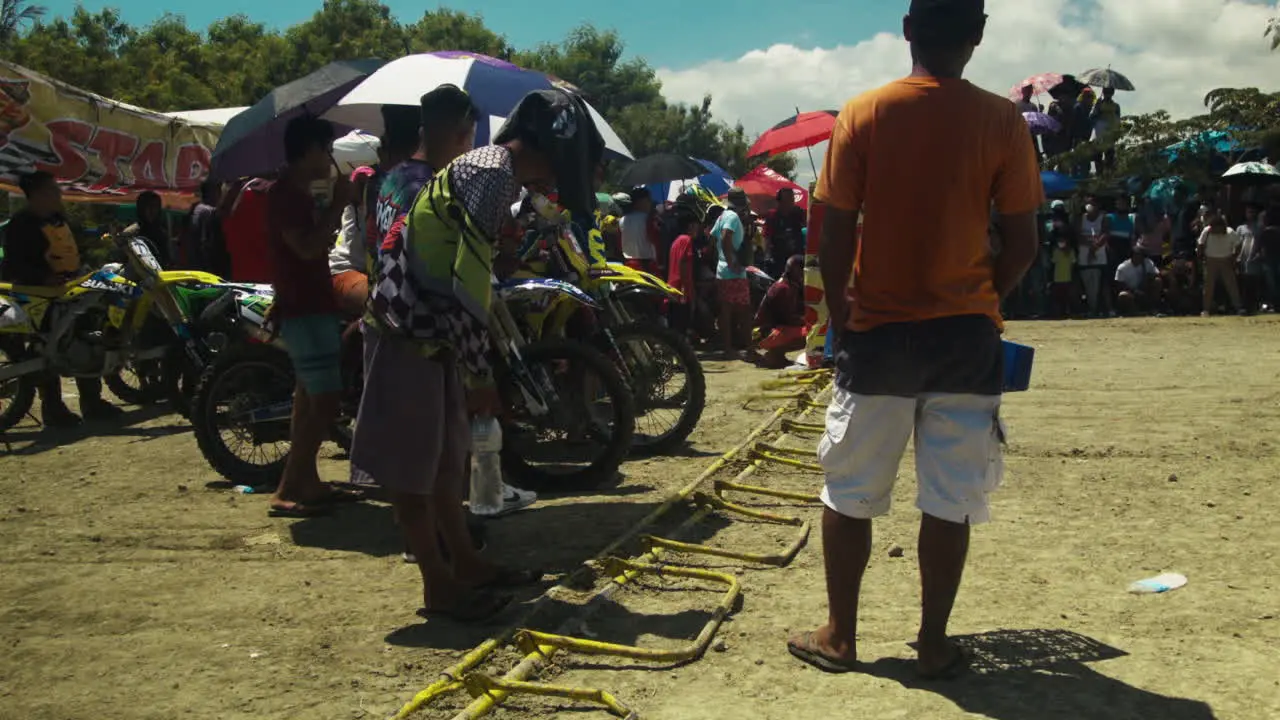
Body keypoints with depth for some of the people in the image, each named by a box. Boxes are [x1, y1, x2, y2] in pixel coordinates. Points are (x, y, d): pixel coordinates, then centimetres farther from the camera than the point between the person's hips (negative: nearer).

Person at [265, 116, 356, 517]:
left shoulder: (297, 193, 17)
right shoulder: (284, 194, -14)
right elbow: (307, 247, -25)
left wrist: (335, 205, 12)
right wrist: (338, 204, -17)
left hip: (312, 306, 11)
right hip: (304, 309, -11)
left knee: (310, 398, 13)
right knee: (325, 400, -13)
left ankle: (308, 484, 20)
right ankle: (286, 491, -9)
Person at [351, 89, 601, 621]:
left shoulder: (486, 169, 15)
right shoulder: (494, 173, -16)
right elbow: (468, 286, -22)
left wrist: (476, 372, 18)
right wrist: (480, 377, -16)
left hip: (431, 334, 10)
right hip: (408, 334, -10)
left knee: (444, 456, 16)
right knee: (411, 464, -1)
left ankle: (465, 562, 26)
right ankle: (438, 585, 7)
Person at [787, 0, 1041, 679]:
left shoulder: (864, 113, -5)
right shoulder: (1003, 121, -3)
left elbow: (835, 237, -6)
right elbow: (1022, 245, -3)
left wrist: (839, 310, 8)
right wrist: (981, 301, 13)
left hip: (879, 331, -1)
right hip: (967, 336, 1)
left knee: (849, 494, 12)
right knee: (951, 501, 11)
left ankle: (838, 636, 21)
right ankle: (934, 642, 20)